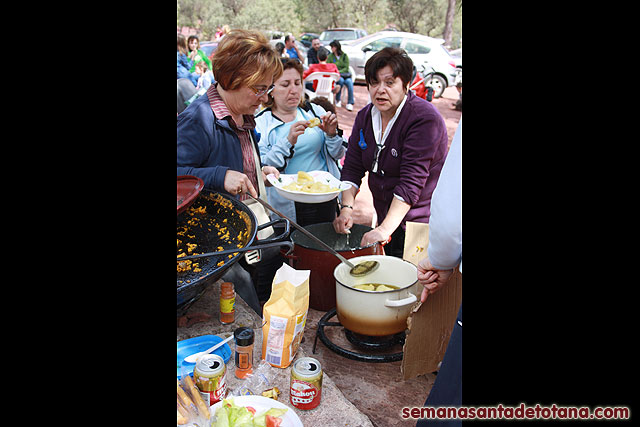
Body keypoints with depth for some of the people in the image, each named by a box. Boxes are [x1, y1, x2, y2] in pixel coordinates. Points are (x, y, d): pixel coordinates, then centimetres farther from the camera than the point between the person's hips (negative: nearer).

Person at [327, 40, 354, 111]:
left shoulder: (344, 56, 8)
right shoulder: (330, 56, 8)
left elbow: (346, 68, 2)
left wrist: (339, 72, -13)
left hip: (345, 74, 1)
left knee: (349, 82, -32)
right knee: (341, 80, -35)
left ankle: (350, 103, -32)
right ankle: (337, 100, -19)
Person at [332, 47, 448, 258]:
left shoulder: (425, 119, -18)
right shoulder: (365, 116, 4)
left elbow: (412, 182, -25)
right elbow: (352, 167, 2)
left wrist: (385, 229, -30)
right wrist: (347, 207, -14)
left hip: (420, 224, -6)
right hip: (384, 219, 6)